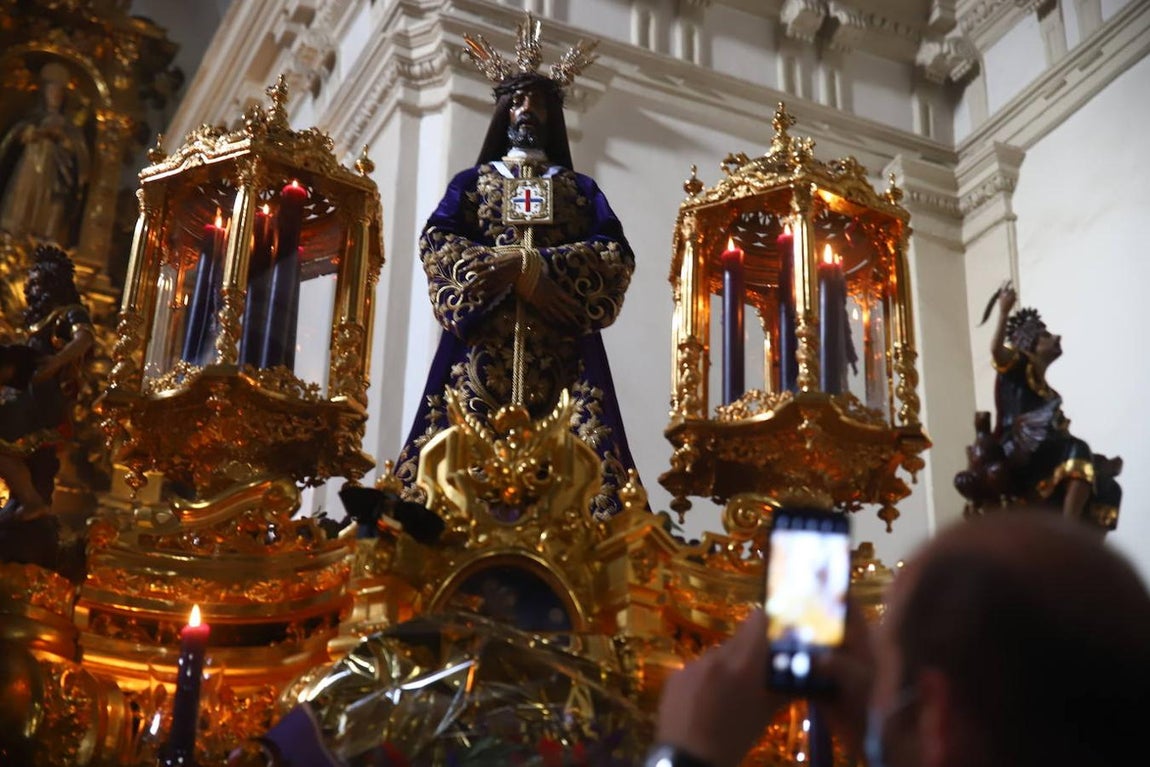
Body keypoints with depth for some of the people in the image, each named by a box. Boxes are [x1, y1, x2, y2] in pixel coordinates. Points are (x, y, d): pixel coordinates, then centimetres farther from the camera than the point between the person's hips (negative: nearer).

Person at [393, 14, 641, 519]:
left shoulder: (580, 188, 21)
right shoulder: (472, 181, 21)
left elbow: (618, 255, 4)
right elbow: (435, 242, 3)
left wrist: (534, 262, -12)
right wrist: (518, 275, -12)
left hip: (562, 342, 0)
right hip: (483, 338, 0)